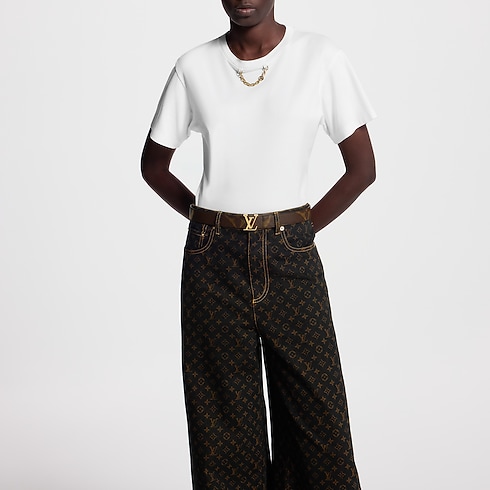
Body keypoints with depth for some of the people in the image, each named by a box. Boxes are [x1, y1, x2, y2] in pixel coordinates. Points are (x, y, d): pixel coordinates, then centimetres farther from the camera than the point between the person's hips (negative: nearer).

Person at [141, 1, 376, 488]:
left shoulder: (321, 57, -2)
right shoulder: (194, 67, 3)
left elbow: (362, 167, 2)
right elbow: (154, 164, 13)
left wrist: (303, 228, -1)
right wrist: (207, 221, 4)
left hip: (289, 256, -1)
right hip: (213, 260, 1)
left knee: (314, 407, 3)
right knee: (222, 411, 8)